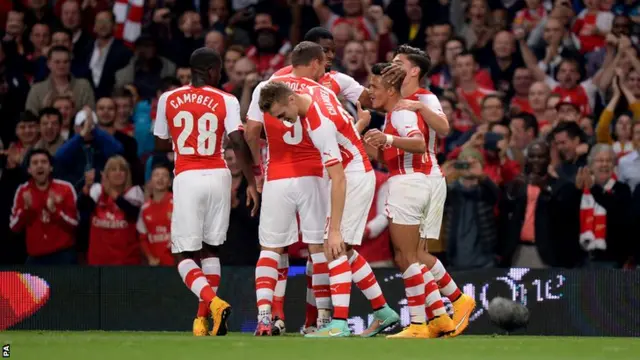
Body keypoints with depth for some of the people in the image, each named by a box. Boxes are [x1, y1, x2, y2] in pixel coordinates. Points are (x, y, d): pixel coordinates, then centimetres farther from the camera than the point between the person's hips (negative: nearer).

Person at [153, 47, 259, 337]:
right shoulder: (226, 101, 0)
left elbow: (162, 144, 15)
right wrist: (251, 183, -8)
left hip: (187, 179, -1)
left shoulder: (168, 100, 5)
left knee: (184, 255, 2)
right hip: (218, 176, 1)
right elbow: (238, 142, -10)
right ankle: (203, 318, 13)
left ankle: (214, 303, -23)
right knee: (209, 248, 18)